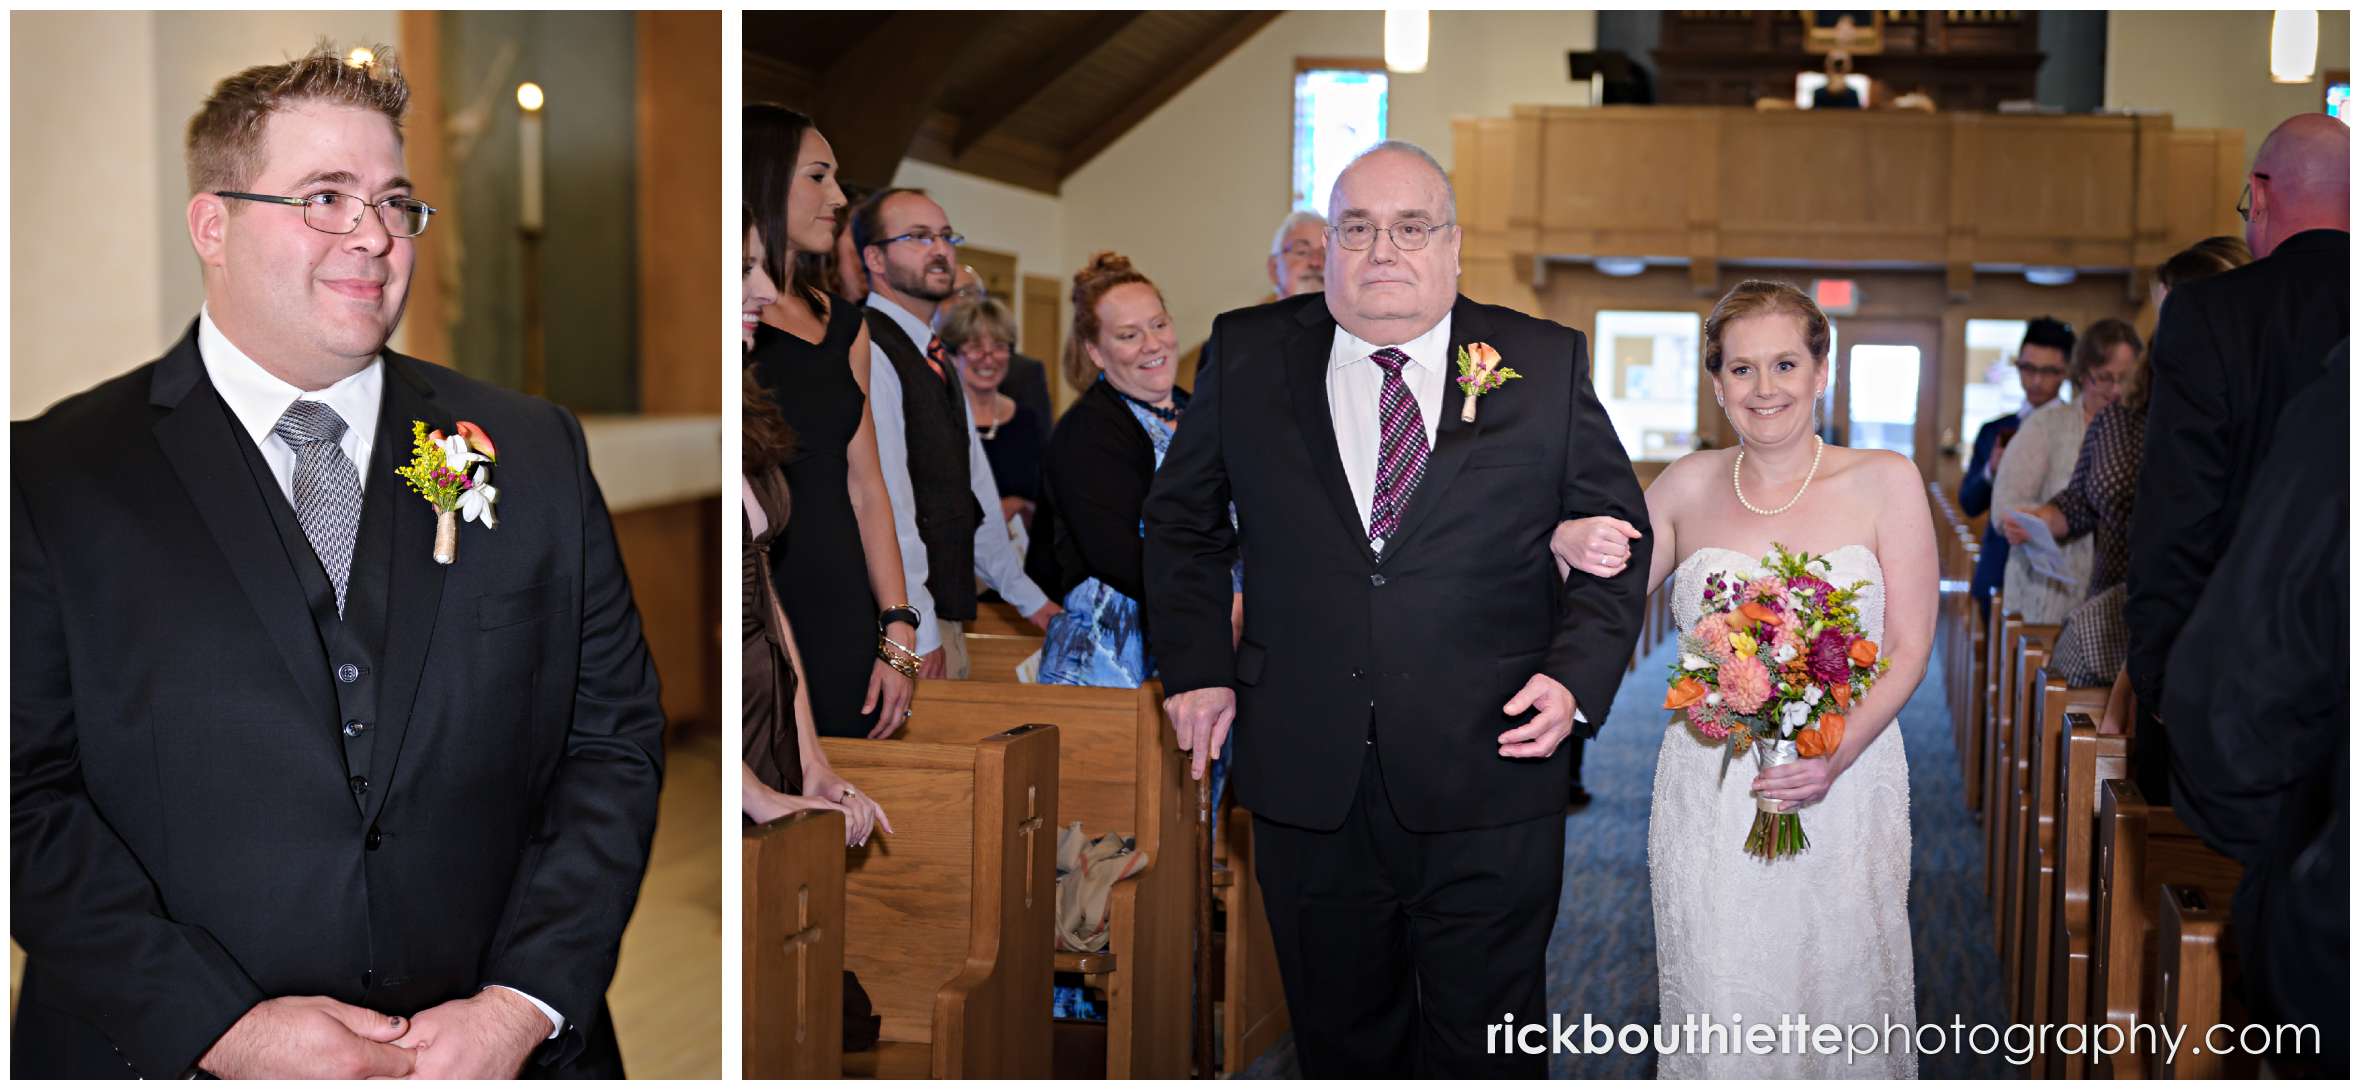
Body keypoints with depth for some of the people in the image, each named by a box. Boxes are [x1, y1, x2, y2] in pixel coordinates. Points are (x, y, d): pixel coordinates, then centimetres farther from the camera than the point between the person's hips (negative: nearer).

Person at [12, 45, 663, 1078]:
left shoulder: (534, 451, 1)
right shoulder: (52, 478, -3)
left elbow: (613, 742, 0)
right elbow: (29, 796, -7)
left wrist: (522, 1003, -11)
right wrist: (224, 1027, -16)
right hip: (177, 1059, -1)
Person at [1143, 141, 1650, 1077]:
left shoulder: (1546, 366, 0)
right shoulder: (1246, 356, 3)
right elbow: (1182, 521, 14)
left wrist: (1578, 674, -8)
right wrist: (1197, 667, 5)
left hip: (1487, 791, -1)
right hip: (1308, 785, 2)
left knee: (1483, 1050, 9)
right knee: (1341, 1042, 16)